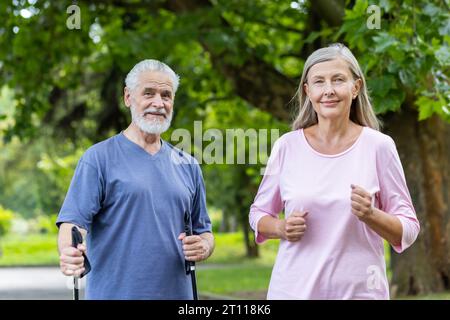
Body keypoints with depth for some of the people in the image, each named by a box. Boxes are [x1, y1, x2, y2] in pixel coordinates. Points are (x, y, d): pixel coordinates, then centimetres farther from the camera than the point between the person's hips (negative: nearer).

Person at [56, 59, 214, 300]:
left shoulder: (188, 165, 12)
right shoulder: (99, 158, -3)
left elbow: (204, 232, 18)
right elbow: (73, 220, -12)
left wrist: (203, 247, -5)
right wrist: (69, 254, -33)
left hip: (178, 292, 4)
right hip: (113, 293, -4)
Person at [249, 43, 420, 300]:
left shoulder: (378, 146, -5)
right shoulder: (287, 146, -1)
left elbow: (408, 232, -2)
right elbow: (258, 214, 10)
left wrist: (370, 215, -20)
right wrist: (282, 228, -10)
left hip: (360, 290, -1)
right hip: (294, 289, 1)